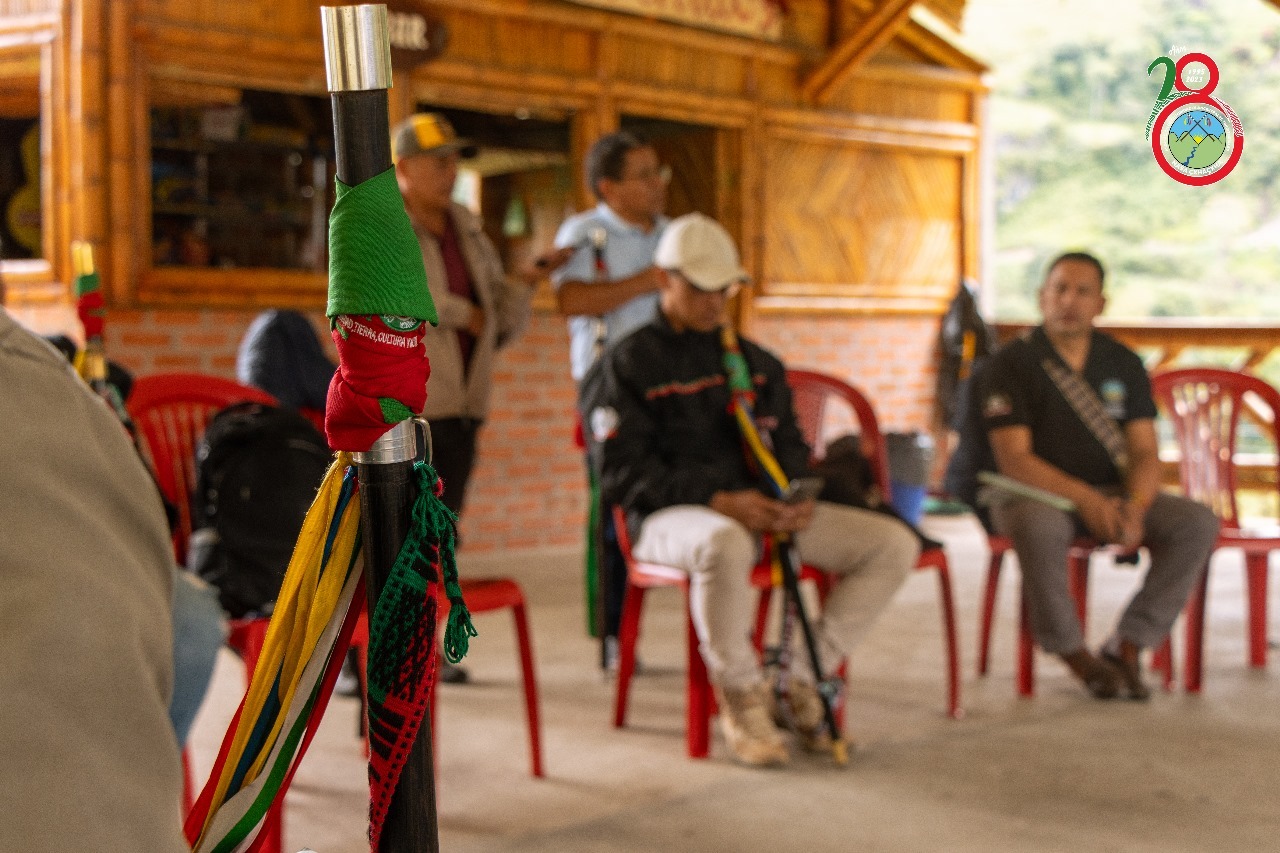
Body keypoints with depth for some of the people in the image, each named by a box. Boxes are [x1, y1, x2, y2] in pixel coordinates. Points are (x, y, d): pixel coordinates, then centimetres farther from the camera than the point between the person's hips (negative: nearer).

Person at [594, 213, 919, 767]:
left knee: (895, 543, -11)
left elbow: (787, 445, 23)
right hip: (672, 516, -6)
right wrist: (718, 501, -20)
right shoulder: (630, 362, 2)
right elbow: (623, 474, -8)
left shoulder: (756, 362, 21)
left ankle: (804, 678, -3)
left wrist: (800, 496, -2)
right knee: (724, 543, -43)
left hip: (763, 510, 6)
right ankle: (741, 695, -20)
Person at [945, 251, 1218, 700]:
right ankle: (1074, 654, -19)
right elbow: (1014, 459, -14)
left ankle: (1126, 646, -11)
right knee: (1038, 525, -40)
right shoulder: (1011, 363, -6)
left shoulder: (1123, 364, 8)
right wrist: (1087, 500, -25)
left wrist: (1135, 507, -19)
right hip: (1031, 492, -4)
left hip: (1109, 494, 5)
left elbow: (1144, 453, 3)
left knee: (1197, 523, -18)